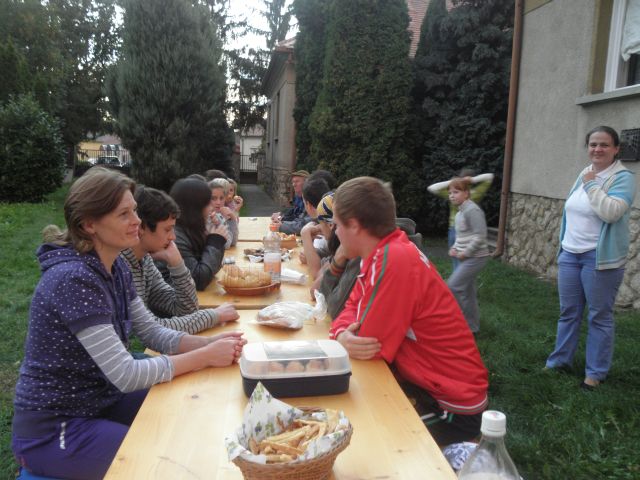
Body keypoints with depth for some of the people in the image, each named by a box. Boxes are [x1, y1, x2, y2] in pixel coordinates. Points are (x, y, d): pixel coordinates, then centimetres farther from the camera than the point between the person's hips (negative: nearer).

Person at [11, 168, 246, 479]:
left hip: (100, 401, 8)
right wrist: (206, 357, -23)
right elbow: (126, 375, -29)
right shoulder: (73, 279, -29)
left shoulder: (115, 267, 0)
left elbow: (152, 333, 4)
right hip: (51, 430, -8)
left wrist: (210, 343, -12)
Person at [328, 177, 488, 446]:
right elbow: (354, 308, 6)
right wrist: (342, 335, -14)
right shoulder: (385, 252, 1)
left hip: (451, 407, -8)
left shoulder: (393, 261, -28)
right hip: (423, 381, 8)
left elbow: (369, 346, -24)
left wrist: (347, 340, -3)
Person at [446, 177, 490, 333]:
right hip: (467, 257, 10)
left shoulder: (472, 210, -17)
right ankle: (472, 326, 23)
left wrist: (465, 253, -19)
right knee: (467, 291, 13)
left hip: (475, 257, -10)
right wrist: (454, 248, 6)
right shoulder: (461, 211, 12)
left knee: (453, 286, -12)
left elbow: (480, 236, -22)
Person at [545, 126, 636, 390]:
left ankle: (596, 372, 15)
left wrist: (591, 185, -18)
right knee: (568, 312, 13)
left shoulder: (623, 177, -11)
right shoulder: (584, 173, 11)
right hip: (570, 253, 7)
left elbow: (611, 212, -27)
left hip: (600, 257, -6)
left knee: (599, 316, 3)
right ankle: (559, 360, 25)